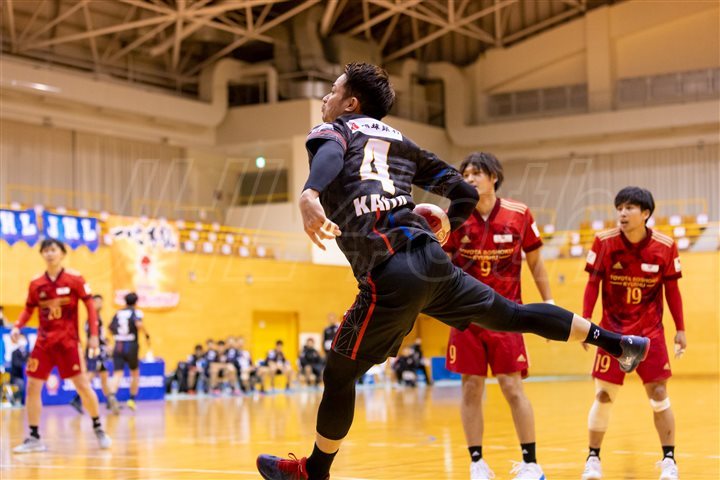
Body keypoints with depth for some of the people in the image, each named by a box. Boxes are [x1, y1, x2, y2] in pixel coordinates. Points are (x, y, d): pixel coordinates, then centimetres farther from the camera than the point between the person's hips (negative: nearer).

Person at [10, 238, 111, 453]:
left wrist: (93, 334, -9)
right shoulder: (36, 284, 3)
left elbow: (90, 305, -3)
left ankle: (98, 429, 14)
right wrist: (17, 327, -5)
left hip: (68, 341, -3)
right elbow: (28, 309, 13)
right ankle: (34, 438, 7)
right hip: (43, 342, 3)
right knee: (32, 386, -2)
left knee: (82, 384, -4)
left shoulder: (74, 279, -5)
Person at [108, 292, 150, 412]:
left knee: (117, 374, -8)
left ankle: (112, 396, -34)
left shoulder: (118, 313, 12)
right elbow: (139, 324, -21)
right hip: (131, 347, -2)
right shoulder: (136, 312, 0)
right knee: (135, 373, 19)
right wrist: (147, 335, -8)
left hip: (118, 347, 2)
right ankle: (132, 399, 18)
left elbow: (111, 329, 14)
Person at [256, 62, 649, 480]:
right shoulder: (398, 139, 23)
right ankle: (618, 343, 29)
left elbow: (330, 153, -20)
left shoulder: (332, 131, 8)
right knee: (510, 314, 23)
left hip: (390, 276, -6)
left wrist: (309, 195, -40)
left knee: (339, 374, 9)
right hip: (432, 259, 6)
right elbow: (464, 191, 24)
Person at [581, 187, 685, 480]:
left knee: (659, 395, -1)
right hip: (613, 330, 0)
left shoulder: (665, 247, -7)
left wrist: (680, 329, 2)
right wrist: (585, 320, -8)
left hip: (651, 331, 0)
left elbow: (672, 289, 1)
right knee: (603, 396, 0)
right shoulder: (604, 242, -8)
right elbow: (593, 284, -2)